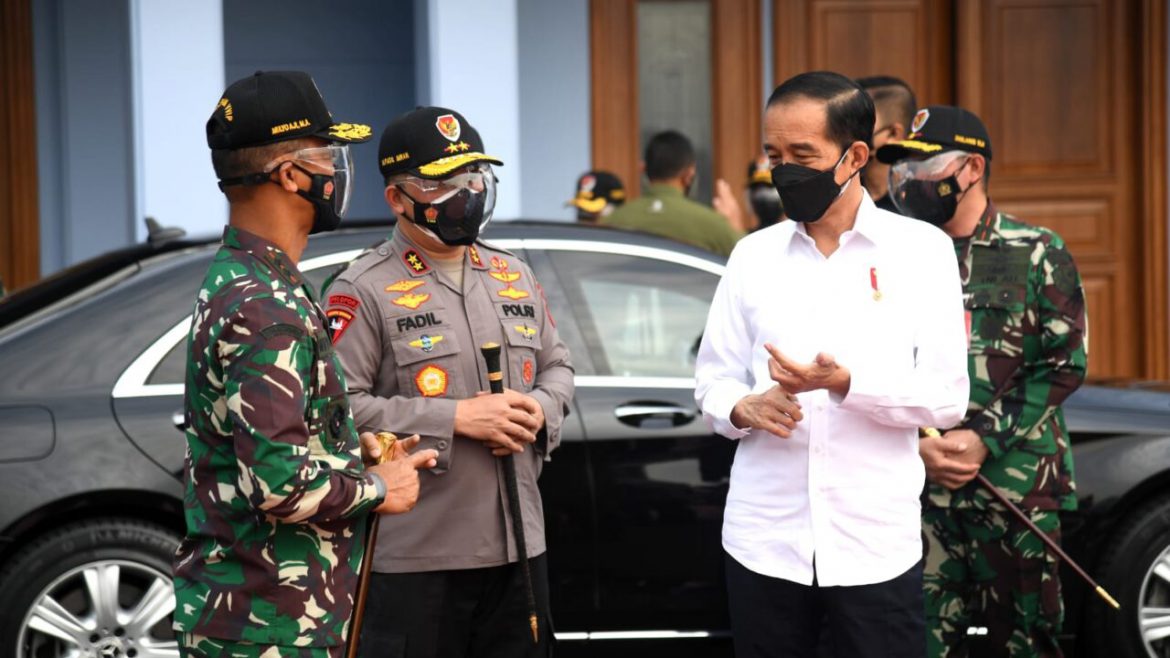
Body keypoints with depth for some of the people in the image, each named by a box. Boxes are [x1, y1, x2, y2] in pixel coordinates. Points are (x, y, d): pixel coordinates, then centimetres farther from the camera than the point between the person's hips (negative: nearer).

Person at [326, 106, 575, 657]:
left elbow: (556, 366, 22)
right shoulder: (365, 291, -8)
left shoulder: (515, 276, 14)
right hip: (413, 557, -6)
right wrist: (456, 417, -19)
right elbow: (339, 406, -18)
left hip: (519, 545, 6)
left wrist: (540, 410, -2)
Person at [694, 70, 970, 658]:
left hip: (876, 543, -2)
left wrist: (847, 383, -20)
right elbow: (713, 380, 10)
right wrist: (744, 408, -12)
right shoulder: (753, 255, 8)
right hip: (764, 541, 2)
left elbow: (947, 397, -5)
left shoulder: (920, 250, 0)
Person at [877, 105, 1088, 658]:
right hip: (918, 487, 2)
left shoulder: (1039, 254, 3)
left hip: (1019, 488, -2)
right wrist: (918, 445, -9)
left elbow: (1064, 365, -3)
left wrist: (985, 439, -13)